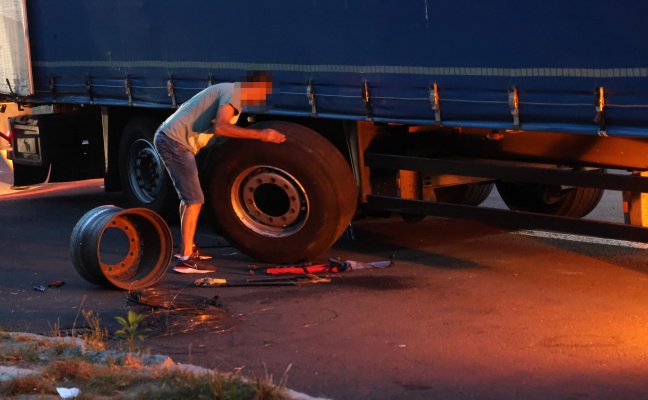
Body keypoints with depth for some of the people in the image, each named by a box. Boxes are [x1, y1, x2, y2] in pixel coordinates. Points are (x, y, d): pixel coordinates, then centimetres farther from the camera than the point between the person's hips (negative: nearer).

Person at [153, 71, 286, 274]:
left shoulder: (228, 91, 19)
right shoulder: (233, 93, -13)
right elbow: (220, 127, -30)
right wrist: (259, 135, -28)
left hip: (167, 138, 11)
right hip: (175, 142, -11)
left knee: (188, 196, 22)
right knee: (195, 200, -10)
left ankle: (187, 246, 35)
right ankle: (186, 259, -10)